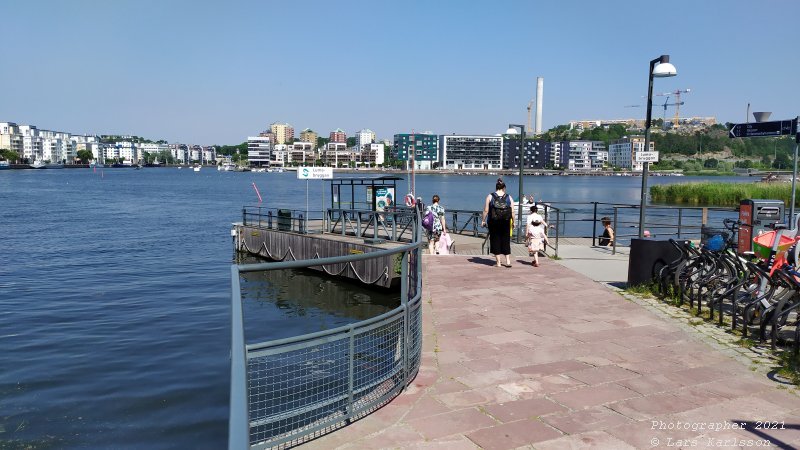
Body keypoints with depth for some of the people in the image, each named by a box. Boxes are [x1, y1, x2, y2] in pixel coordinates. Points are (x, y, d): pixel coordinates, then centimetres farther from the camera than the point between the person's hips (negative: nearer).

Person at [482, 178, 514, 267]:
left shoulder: (490, 197, -2)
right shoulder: (509, 198, 2)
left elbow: (486, 210, -5)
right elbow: (512, 212, 0)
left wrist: (483, 220, 5)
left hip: (493, 222, -1)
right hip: (505, 223, 1)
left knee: (495, 241, 6)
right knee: (506, 241, 13)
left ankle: (498, 262, 7)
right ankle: (508, 261, 12)